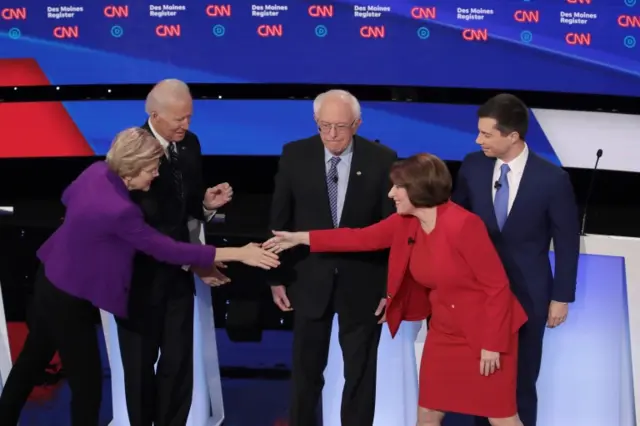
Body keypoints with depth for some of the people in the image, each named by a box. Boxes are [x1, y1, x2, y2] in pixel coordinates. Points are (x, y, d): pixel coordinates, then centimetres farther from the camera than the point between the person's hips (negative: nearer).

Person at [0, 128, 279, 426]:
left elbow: (68, 198, 13)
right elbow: (166, 250, -27)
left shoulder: (97, 172, -9)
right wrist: (237, 254, -26)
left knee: (32, 360, 25)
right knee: (87, 381, 3)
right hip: (70, 299, -9)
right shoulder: (118, 210, -33)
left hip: (51, 279, 9)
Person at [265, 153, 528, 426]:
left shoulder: (462, 224, -24)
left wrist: (492, 343, -19)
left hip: (485, 333, -7)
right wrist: (301, 238, 7)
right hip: (444, 332, 7)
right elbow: (363, 238, 7)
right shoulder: (406, 223, -2)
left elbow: (497, 286, -21)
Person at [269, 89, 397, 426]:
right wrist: (277, 276, 2)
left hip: (362, 281, -1)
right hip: (310, 279, 1)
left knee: (360, 372, 11)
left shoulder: (382, 159, -9)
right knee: (306, 370, 15)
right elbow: (280, 220, 1)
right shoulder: (295, 155, -5)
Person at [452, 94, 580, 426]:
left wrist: (561, 297, -3)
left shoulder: (552, 179, -14)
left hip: (527, 294, -2)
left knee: (521, 379, 10)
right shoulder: (472, 166, -6)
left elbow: (567, 242, -5)